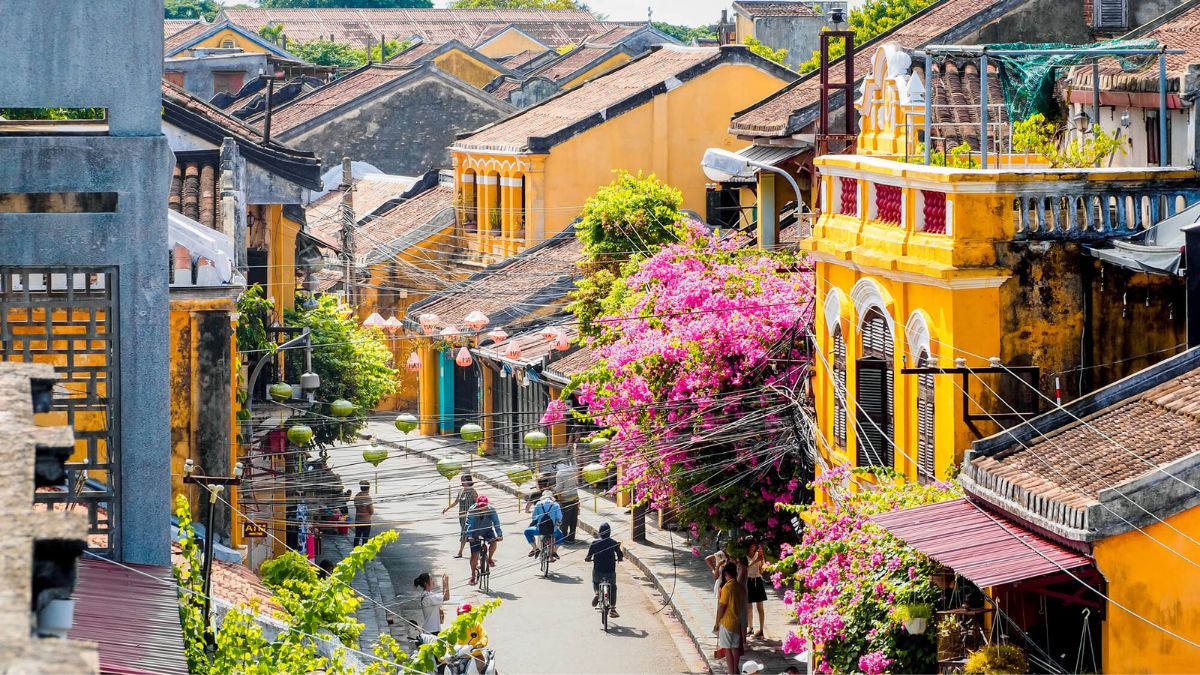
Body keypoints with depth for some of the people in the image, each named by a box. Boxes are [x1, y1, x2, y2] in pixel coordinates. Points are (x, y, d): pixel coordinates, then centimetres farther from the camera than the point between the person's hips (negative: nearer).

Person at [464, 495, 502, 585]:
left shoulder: (491, 510, -22)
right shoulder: (472, 511, -25)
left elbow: (496, 523, -26)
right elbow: (469, 524, -30)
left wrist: (499, 534, -38)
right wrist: (469, 536, -43)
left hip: (487, 530, 1)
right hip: (475, 533, -1)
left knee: (494, 541, -30)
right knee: (474, 555, -4)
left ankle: (490, 559, -1)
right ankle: (473, 576, 12)